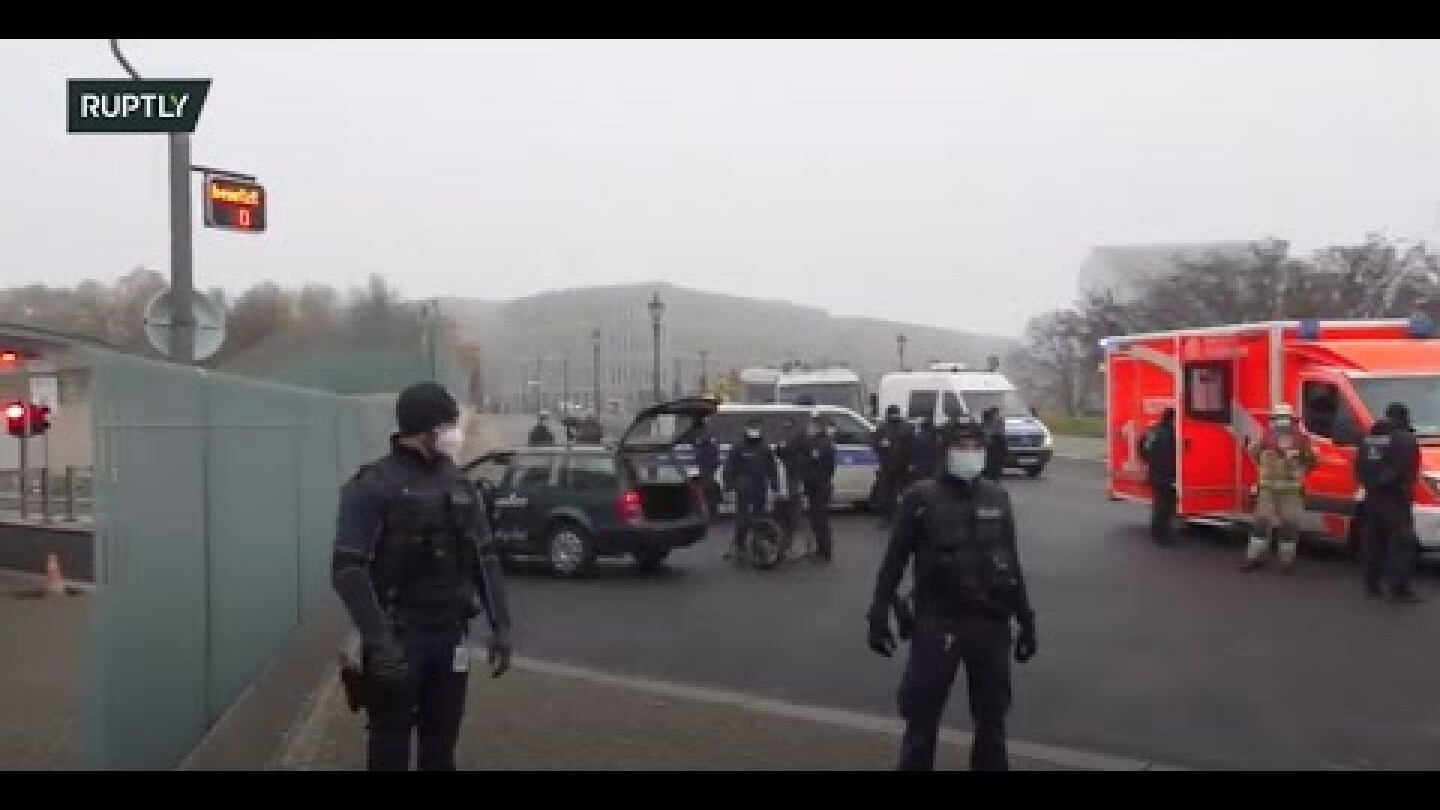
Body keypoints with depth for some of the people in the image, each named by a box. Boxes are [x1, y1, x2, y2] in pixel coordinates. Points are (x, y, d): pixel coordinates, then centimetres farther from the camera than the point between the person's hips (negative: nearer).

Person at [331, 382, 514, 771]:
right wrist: (378, 640, -24)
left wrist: (501, 625, 3)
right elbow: (348, 569, -16)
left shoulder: (461, 486, 8)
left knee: (441, 746, 12)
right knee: (391, 748, 4)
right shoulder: (374, 485, -10)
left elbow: (485, 558, 12)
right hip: (398, 638, -5)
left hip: (451, 637, 5)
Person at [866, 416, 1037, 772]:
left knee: (991, 721, 13)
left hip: (990, 623, 3)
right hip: (936, 622, -3)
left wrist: (1026, 621, 13)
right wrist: (879, 615, -7)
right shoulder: (921, 497, -4)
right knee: (921, 718, 2)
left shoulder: (997, 498, 8)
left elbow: (1011, 563, 14)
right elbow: (895, 559, -2)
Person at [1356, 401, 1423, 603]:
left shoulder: (1368, 438, 13)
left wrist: (1370, 484, 16)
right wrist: (1407, 491, -6)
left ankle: (1373, 585, 16)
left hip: (1372, 498, 7)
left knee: (1373, 543, 12)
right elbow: (1407, 470, -17)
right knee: (1402, 544, -5)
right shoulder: (1406, 439, -10)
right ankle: (1401, 589, -9)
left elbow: (1358, 467, 13)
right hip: (1395, 499, -7)